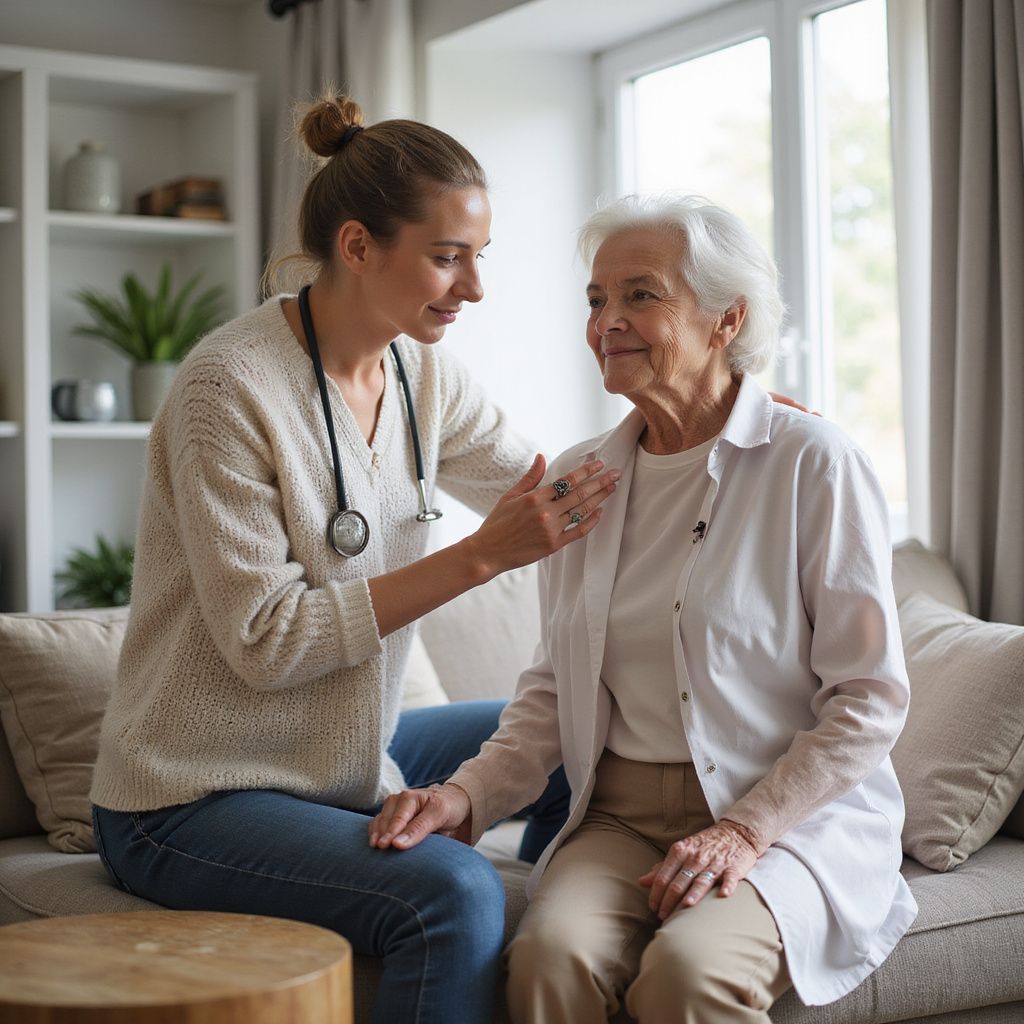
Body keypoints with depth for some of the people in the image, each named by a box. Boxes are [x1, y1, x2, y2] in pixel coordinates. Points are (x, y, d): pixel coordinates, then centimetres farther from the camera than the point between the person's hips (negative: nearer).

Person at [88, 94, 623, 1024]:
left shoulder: (422, 373, 3)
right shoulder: (231, 387, -20)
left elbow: (550, 499, 8)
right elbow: (263, 641, -23)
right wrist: (480, 557, -26)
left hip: (346, 757, 8)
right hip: (195, 800, -8)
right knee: (454, 894, -30)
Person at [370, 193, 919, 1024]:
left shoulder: (816, 465, -6)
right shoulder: (579, 478, 10)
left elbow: (870, 698, -6)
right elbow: (554, 687, 13)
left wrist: (746, 830, -15)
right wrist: (466, 796, -4)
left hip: (794, 820, -3)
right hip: (621, 816, 4)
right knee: (550, 954, -28)